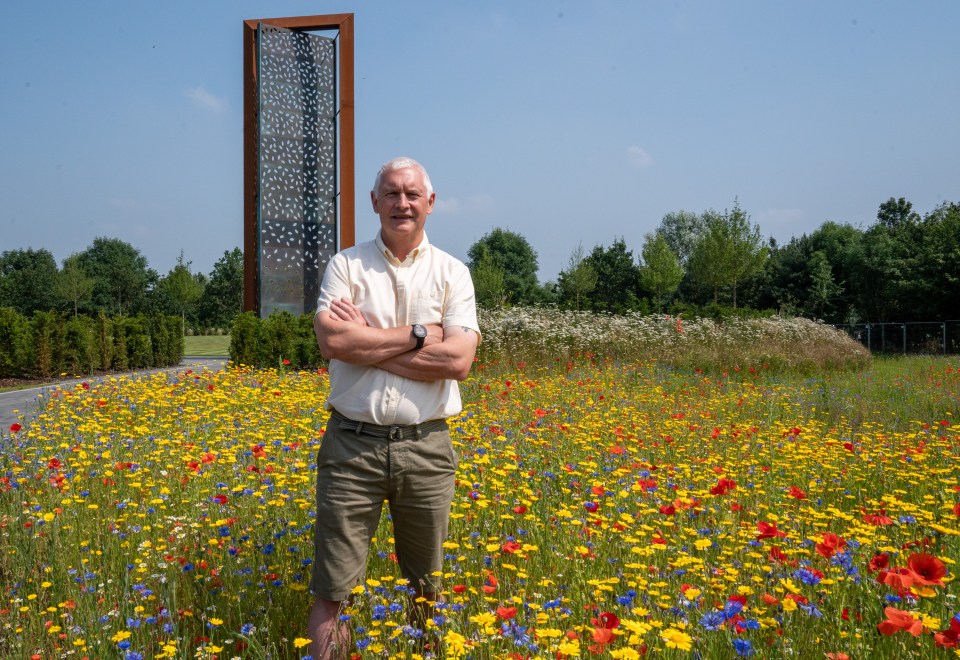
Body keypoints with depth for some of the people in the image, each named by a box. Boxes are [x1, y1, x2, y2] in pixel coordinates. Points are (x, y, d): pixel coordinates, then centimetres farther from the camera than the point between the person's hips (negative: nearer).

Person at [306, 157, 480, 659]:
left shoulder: (453, 274, 4)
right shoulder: (345, 265, 3)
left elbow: (459, 360, -11)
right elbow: (331, 341, -14)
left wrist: (368, 343, -11)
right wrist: (418, 334, -11)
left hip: (427, 447, 1)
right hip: (352, 445, -1)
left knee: (428, 589, 14)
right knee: (332, 592, 3)